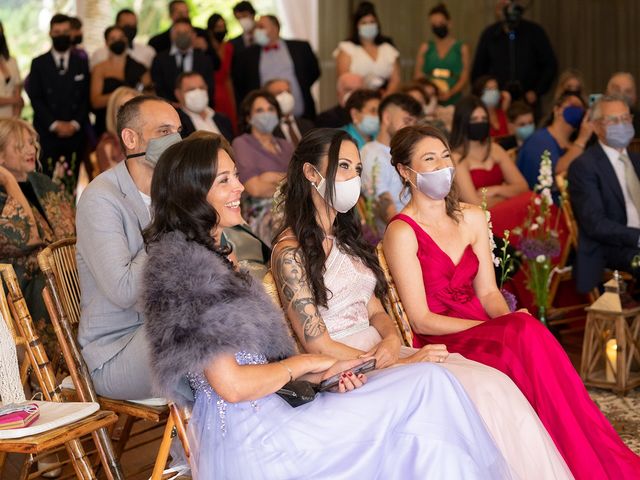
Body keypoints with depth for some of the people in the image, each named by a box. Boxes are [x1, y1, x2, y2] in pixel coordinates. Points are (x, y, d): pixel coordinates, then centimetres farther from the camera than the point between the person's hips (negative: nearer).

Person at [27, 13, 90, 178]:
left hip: (75, 133, 2)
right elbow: (35, 98, 1)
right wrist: (54, 124, -8)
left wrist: (75, 124, -5)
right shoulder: (38, 64, 7)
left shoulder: (81, 63, 13)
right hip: (47, 134, -2)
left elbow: (86, 98, 9)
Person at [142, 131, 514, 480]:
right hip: (251, 449, -9)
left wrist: (318, 373, 1)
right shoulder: (180, 263, -13)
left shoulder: (212, 253, 16)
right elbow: (231, 385, -18)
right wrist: (306, 365, -4)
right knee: (430, 385, -10)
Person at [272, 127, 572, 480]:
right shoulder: (290, 251, -8)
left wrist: (392, 340, -10)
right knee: (476, 393, -24)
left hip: (378, 351, 7)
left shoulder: (344, 237, 17)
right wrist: (402, 364, -15)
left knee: (494, 383, -15)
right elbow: (316, 345, -13)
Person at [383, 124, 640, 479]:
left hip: (484, 330, 5)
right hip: (440, 346, -5)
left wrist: (509, 321, -15)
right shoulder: (402, 233, -8)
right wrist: (510, 327, -17)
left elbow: (488, 292, 9)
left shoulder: (472, 218, 12)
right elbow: (422, 320, -12)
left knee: (525, 334, -30)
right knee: (527, 335, -31)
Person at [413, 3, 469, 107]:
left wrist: (450, 93, -15)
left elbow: (464, 78, 2)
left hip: (452, 102, -1)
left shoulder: (462, 48, 7)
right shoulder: (425, 48, 12)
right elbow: (418, 75, 9)